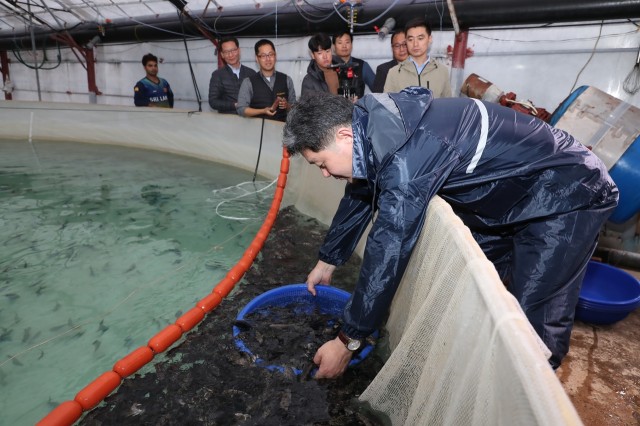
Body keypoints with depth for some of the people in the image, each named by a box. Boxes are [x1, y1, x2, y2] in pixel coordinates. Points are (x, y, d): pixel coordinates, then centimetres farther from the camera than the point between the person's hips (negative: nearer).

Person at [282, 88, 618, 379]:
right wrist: (327, 262, 17)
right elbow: (358, 199, 6)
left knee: (536, 320, -9)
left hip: (566, 196, -8)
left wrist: (346, 342, -19)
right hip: (509, 196, 9)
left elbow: (387, 253, -33)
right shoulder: (371, 128, -7)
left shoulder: (405, 156, -37)